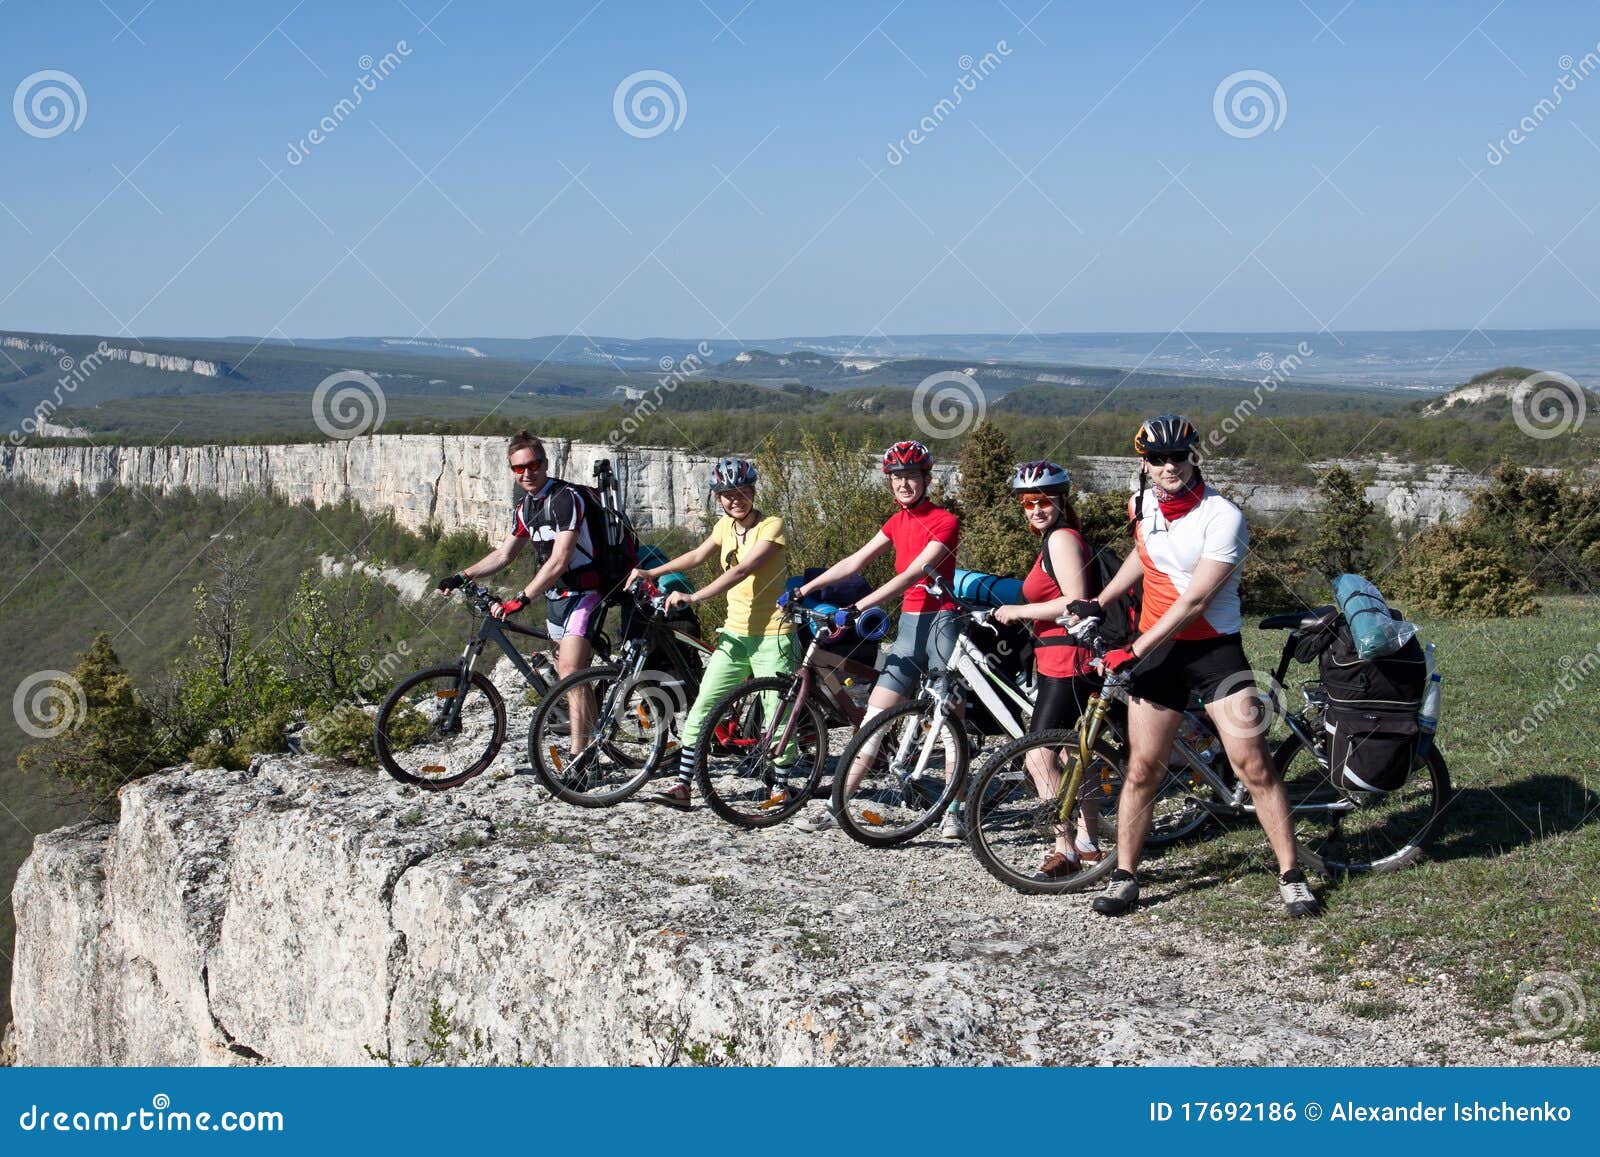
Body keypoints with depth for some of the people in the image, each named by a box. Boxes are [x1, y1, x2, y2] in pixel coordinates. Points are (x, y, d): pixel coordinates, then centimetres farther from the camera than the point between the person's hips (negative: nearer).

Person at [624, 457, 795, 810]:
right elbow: (698, 556, 20)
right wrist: (651, 573, 10)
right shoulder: (725, 525, 9)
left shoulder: (771, 526, -14)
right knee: (701, 708, 0)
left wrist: (692, 598, -31)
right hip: (735, 633, 7)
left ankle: (780, 787, 15)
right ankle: (681, 786, 2)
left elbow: (742, 571, -25)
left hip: (771, 635, -6)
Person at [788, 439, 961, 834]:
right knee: (873, 717, 1)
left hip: (940, 622, -6)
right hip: (909, 626, 6)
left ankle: (953, 812, 8)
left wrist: (859, 606, -27)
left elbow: (913, 574, -20)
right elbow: (855, 562, 14)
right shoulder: (897, 523, 13)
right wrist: (805, 589, 7)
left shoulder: (945, 522, -10)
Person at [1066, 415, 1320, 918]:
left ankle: (1291, 877, 4)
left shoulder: (1223, 517, -17)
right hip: (1155, 650, 4)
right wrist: (1097, 602, 20)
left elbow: (1195, 601, -20)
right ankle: (1124, 877, 14)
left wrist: (1134, 650, -21)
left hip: (1215, 647, -4)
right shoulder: (1143, 505, 4)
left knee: (1254, 765, -7)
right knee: (1143, 769, 4)